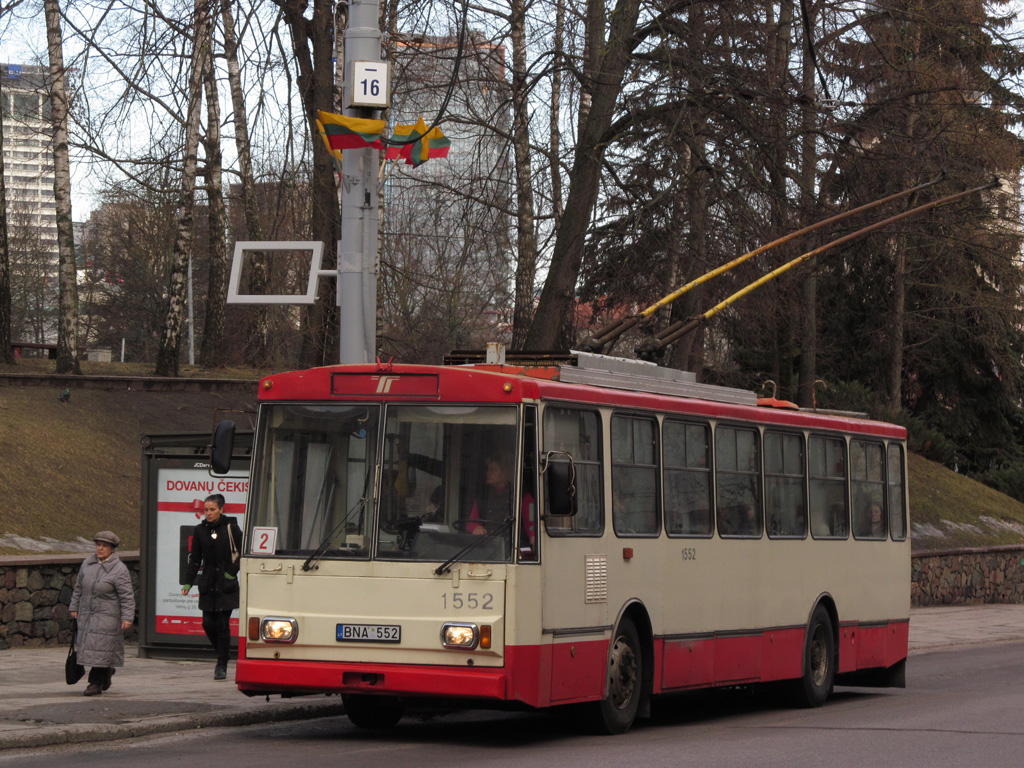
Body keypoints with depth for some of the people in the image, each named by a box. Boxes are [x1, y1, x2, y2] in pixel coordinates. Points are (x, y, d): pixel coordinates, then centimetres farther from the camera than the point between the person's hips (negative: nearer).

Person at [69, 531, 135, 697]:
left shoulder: (119, 570, -11)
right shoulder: (88, 563, 6)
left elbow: (127, 596, -13)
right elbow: (79, 587, 16)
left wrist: (127, 617, -19)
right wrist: (74, 607, 16)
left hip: (107, 616, -6)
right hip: (86, 614, 6)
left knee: (101, 648, -7)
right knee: (86, 645, 9)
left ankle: (96, 683, 0)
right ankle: (107, 670, 31)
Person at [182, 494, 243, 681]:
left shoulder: (231, 528, -3)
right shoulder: (200, 530, 7)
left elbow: (243, 553, 2)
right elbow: (194, 559, 9)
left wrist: (232, 572, -6)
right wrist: (188, 582, 2)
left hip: (226, 586, -3)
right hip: (208, 585, 3)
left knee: (223, 624, -5)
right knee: (208, 623, 0)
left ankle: (222, 665, 2)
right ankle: (222, 655, 24)